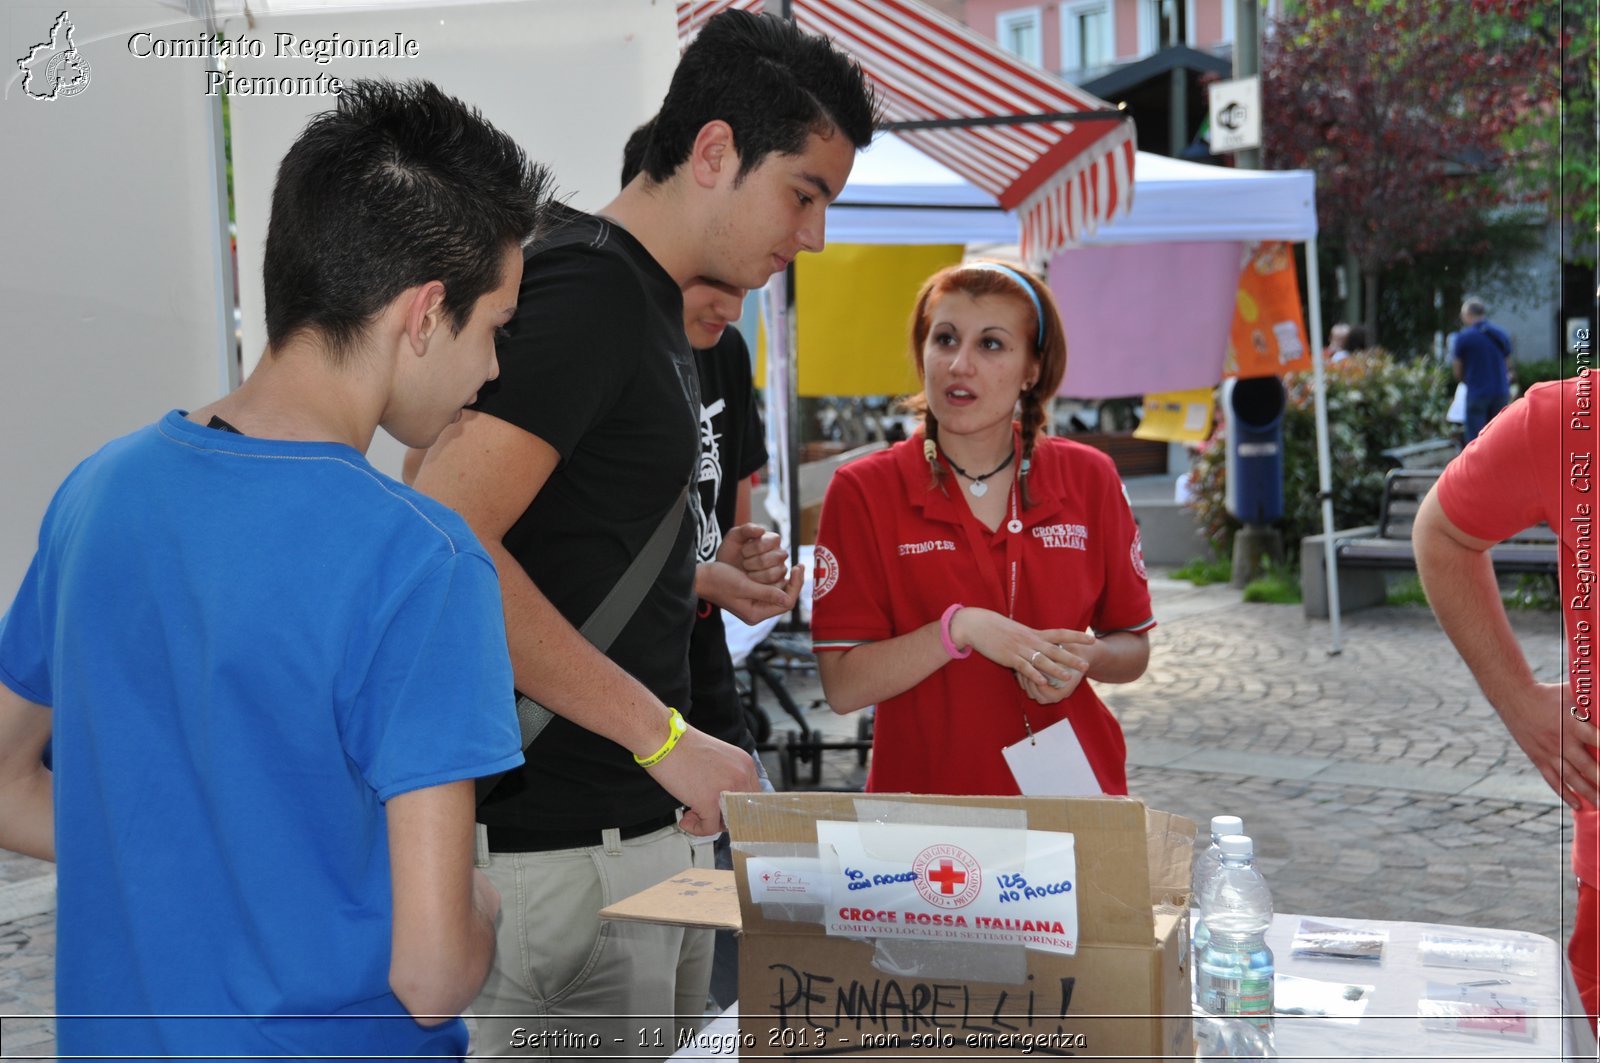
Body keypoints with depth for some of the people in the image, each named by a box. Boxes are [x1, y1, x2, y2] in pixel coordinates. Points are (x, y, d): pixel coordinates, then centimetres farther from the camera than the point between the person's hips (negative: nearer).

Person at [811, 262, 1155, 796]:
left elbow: (1133, 649, 12)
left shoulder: (1088, 479, 3)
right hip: (925, 795, -2)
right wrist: (960, 627, -19)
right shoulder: (863, 491, -4)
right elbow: (843, 686, -9)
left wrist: (1082, 659, -8)